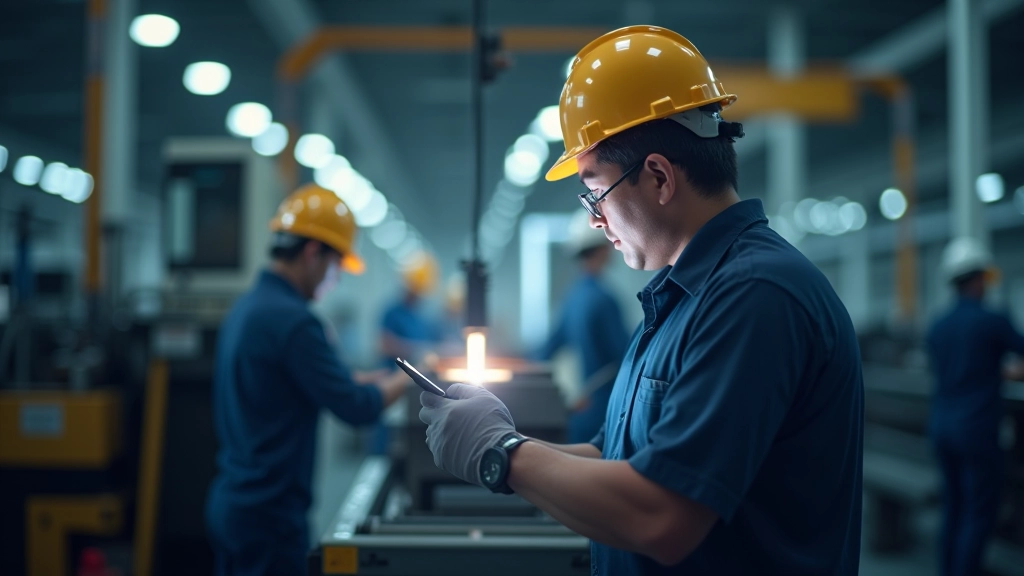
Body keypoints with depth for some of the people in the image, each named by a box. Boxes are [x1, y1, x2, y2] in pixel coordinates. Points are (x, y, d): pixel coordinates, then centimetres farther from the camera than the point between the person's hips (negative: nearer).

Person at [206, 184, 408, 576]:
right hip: (269, 513, -9)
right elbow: (356, 408, -17)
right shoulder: (292, 319, -20)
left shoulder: (244, 308, 10)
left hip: (229, 500, 9)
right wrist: (410, 377, -1)